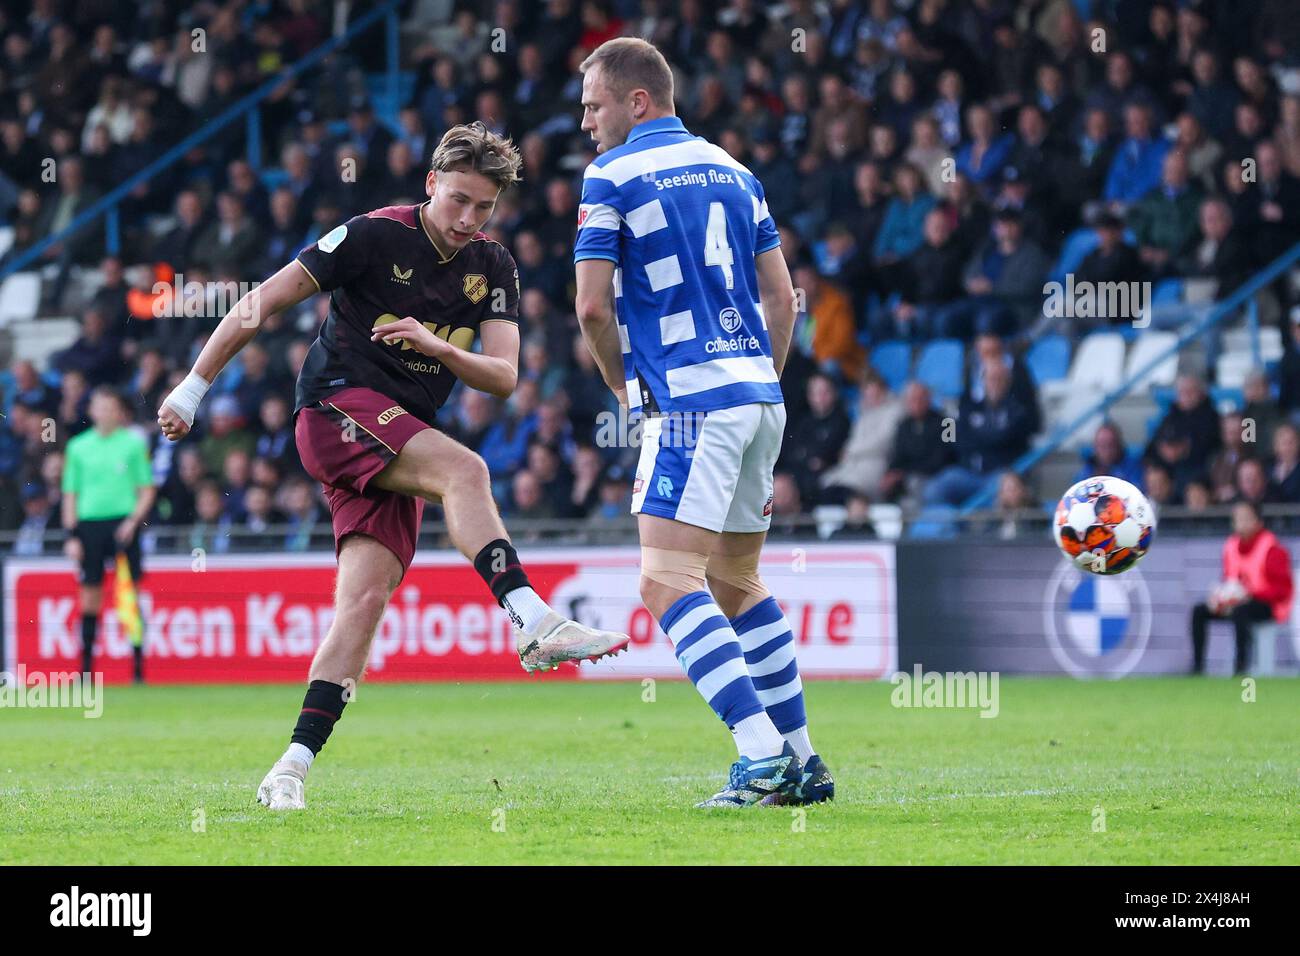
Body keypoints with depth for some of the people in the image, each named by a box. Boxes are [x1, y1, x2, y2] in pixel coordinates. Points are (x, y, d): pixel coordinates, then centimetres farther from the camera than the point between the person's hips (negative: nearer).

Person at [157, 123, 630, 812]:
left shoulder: (493, 268, 7)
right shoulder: (374, 236, -9)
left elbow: (503, 378, 1)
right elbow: (262, 302, -7)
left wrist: (436, 345, -19)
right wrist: (194, 389, -7)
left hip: (397, 443, 6)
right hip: (338, 405, -6)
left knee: (366, 600, -10)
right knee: (464, 469, -30)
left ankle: (293, 767, -13)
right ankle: (533, 623, -40)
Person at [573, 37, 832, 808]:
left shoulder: (612, 176, -5)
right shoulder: (729, 169, 17)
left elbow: (593, 306, -10)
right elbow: (781, 297, 16)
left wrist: (623, 386, 6)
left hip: (689, 400, -8)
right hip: (757, 394, 8)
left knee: (669, 580, -12)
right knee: (735, 581, 18)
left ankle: (765, 757, -24)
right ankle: (802, 762, 18)